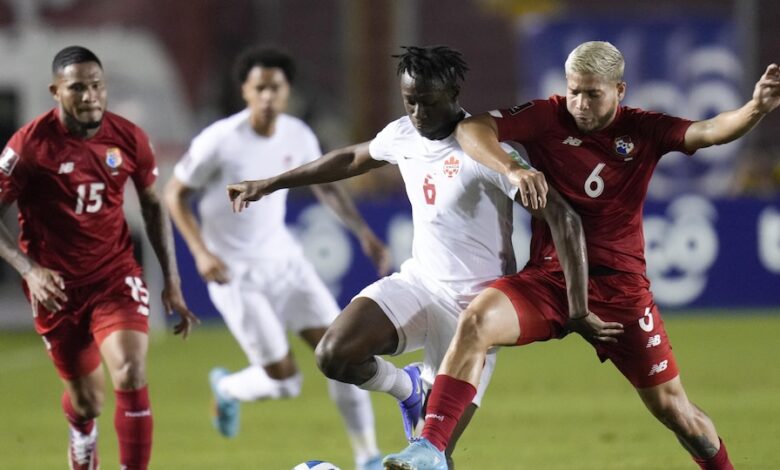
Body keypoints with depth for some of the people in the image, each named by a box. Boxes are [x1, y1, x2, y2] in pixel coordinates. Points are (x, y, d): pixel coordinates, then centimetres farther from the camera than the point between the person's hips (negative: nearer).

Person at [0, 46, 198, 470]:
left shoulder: (128, 139, -6)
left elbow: (153, 205, 9)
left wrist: (172, 282, 7)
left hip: (115, 277, 1)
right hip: (57, 287, -1)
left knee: (131, 378, -21)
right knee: (88, 399, 11)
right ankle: (81, 435, 49)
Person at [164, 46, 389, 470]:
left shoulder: (298, 136, -4)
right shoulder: (220, 141, -20)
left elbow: (326, 187, 14)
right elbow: (175, 194, -9)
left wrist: (364, 233, 3)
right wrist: (201, 252, -21)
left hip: (282, 257, 5)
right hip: (235, 273, -5)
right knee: (284, 382, -8)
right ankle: (227, 389, 26)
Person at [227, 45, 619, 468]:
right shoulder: (402, 135, 2)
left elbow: (564, 221, -23)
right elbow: (351, 159, 25)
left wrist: (579, 311, -24)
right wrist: (270, 185, 28)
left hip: (473, 305, -6)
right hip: (418, 282, 6)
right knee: (334, 355, -20)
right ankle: (408, 387, 12)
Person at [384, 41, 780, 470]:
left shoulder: (642, 130, 0)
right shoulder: (548, 118, -3)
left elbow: (708, 132, -14)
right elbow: (471, 130, -13)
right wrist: (512, 169, -32)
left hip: (619, 287, 0)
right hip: (548, 278, 0)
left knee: (670, 406, 3)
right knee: (475, 321, -28)